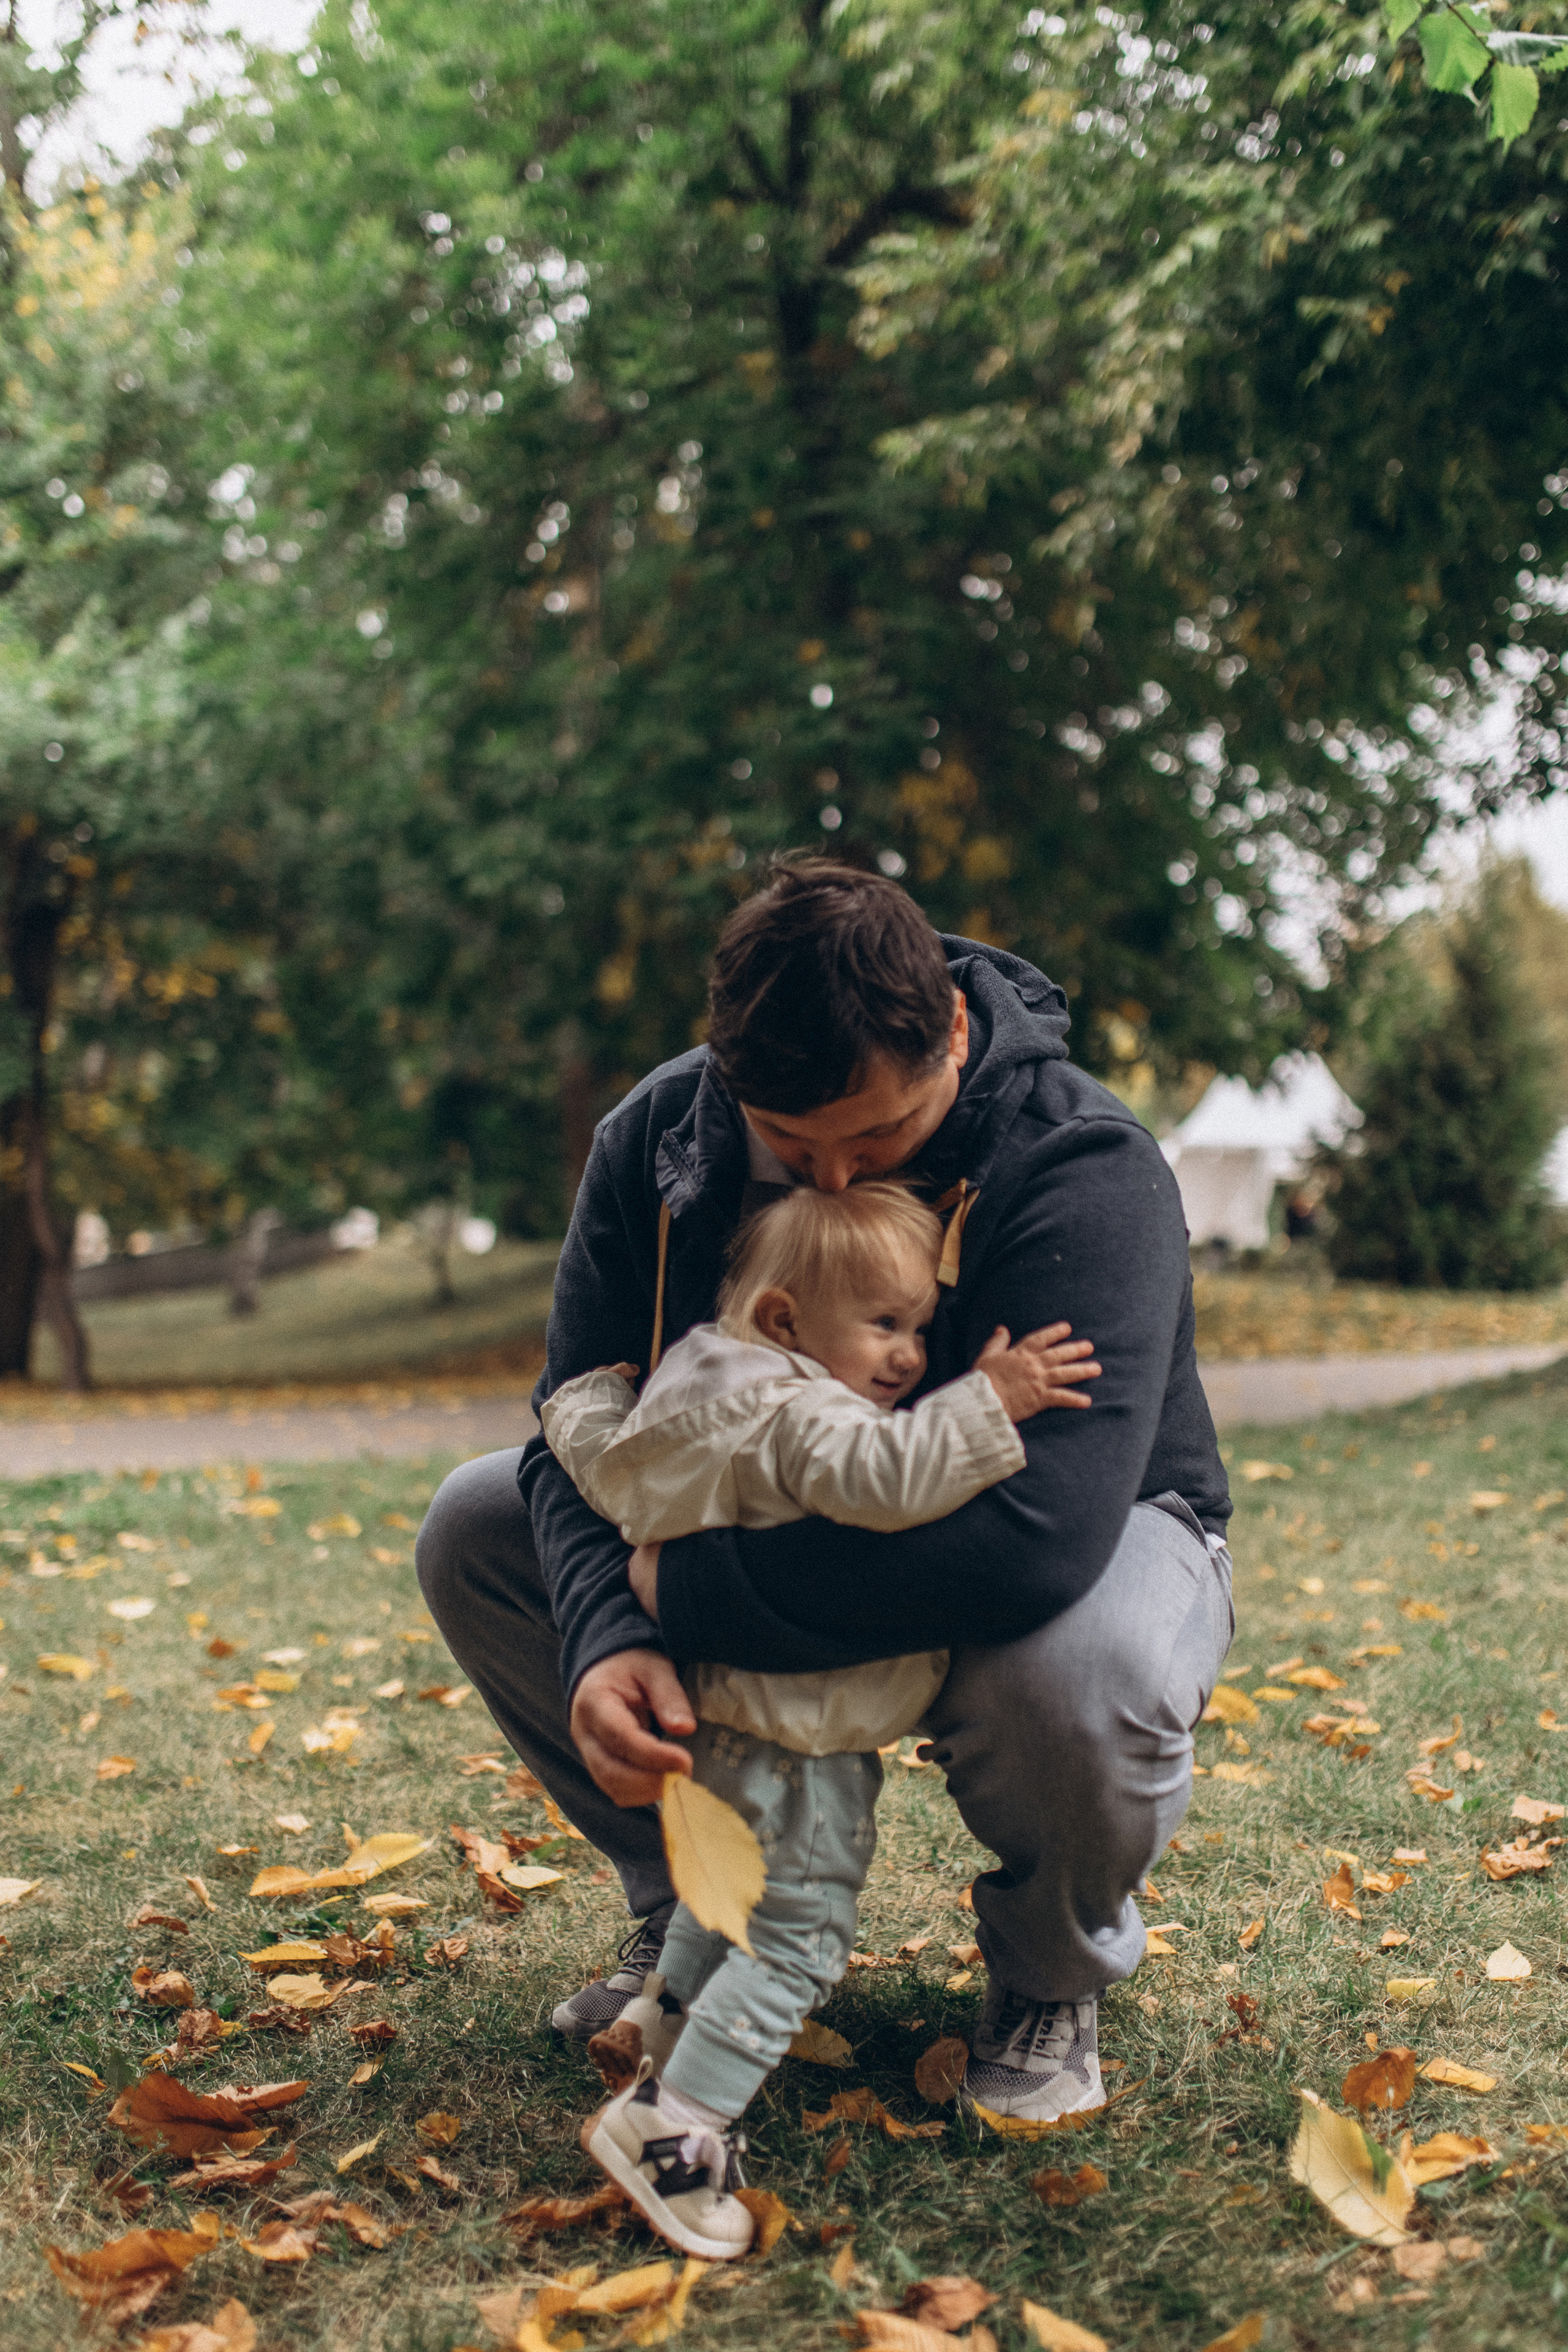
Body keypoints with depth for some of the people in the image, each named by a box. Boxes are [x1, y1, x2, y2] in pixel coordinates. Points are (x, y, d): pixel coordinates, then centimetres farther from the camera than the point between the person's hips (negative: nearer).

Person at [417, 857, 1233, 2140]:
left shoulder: (1087, 1172, -34)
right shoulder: (657, 1136, -16)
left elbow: (1035, 1539, -45)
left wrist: (684, 1584, -39)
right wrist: (602, 1634, -35)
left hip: (1100, 1541, -5)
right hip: (792, 1532, 5)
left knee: (1078, 1675, -41)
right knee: (473, 1530, -8)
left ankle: (1054, 1976, -4)